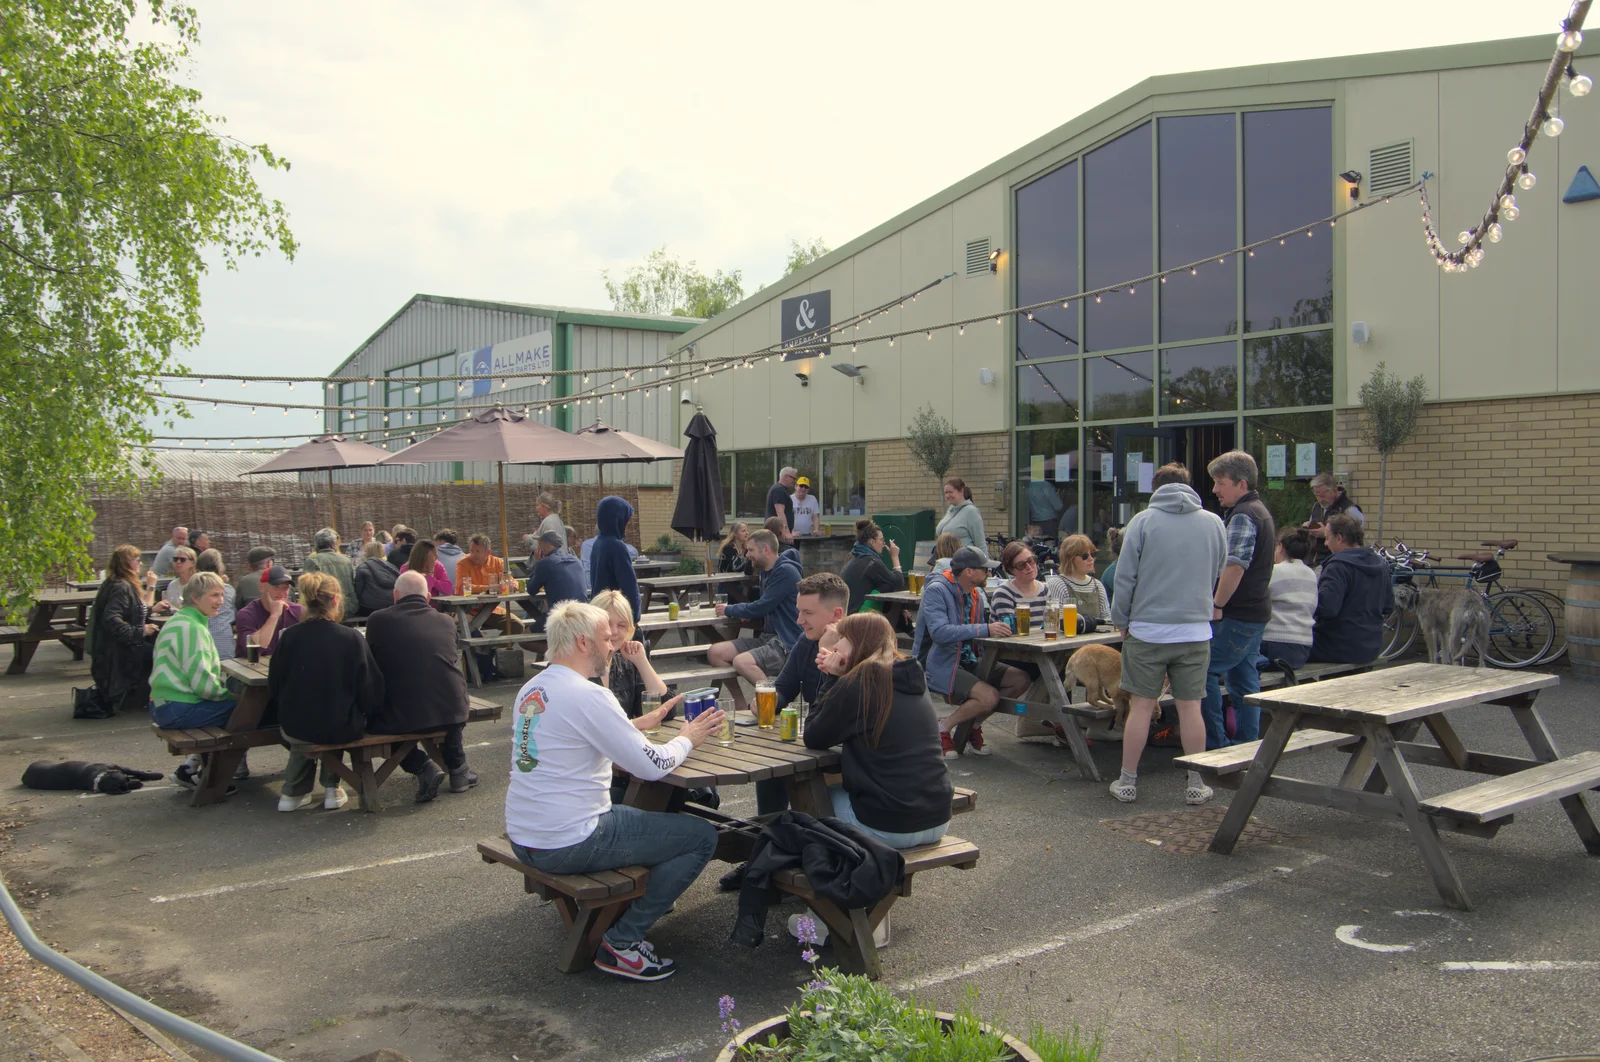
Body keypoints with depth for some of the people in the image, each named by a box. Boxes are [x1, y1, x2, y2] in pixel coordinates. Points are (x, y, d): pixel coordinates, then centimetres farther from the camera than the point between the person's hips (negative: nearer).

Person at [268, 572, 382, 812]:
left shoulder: (290, 637, -9)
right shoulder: (352, 638, -14)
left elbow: (274, 689, 0)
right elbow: (370, 693, -10)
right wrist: (363, 711, 12)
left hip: (295, 729, 1)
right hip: (342, 729, -1)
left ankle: (294, 792, 35)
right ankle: (331, 788, 33)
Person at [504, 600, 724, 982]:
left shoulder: (530, 689, 8)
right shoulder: (588, 696, -19)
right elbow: (652, 766, -16)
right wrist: (687, 739, 4)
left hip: (521, 836, 10)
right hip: (567, 846, -9)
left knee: (638, 814, 30)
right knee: (703, 836, -1)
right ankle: (623, 942, 2)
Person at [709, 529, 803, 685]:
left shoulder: (786, 571, -14)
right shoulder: (767, 571, 15)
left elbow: (762, 607, -16)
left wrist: (729, 610, 0)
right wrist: (747, 613, 1)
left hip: (787, 643, -9)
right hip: (768, 637, 10)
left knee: (741, 662, -32)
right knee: (714, 653, -4)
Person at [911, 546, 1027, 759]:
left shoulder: (975, 596, 12)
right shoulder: (936, 590, -16)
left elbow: (979, 633, 17)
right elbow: (939, 632, -29)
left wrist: (998, 626, -5)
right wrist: (985, 629, -30)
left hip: (968, 662, 9)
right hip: (940, 666, -9)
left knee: (1020, 679, -4)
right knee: (989, 697, -27)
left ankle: (972, 726, 8)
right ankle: (944, 727, -3)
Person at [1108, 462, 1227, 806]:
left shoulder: (1143, 521, -4)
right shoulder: (1213, 523, 5)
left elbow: (1125, 578, -5)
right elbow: (1218, 577, 17)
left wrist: (1121, 621, 5)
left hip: (1147, 630, -2)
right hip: (1196, 630, 2)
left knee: (1141, 707, 5)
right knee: (1190, 707, 8)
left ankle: (1127, 782, 12)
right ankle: (1196, 784, 15)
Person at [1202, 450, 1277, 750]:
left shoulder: (1242, 516, -16)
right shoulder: (1260, 510, 18)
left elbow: (1235, 566, -26)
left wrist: (1217, 605, -19)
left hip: (1238, 616, -11)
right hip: (1256, 612, 11)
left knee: (1204, 671, -7)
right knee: (1245, 678, 14)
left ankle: (1215, 745, -4)